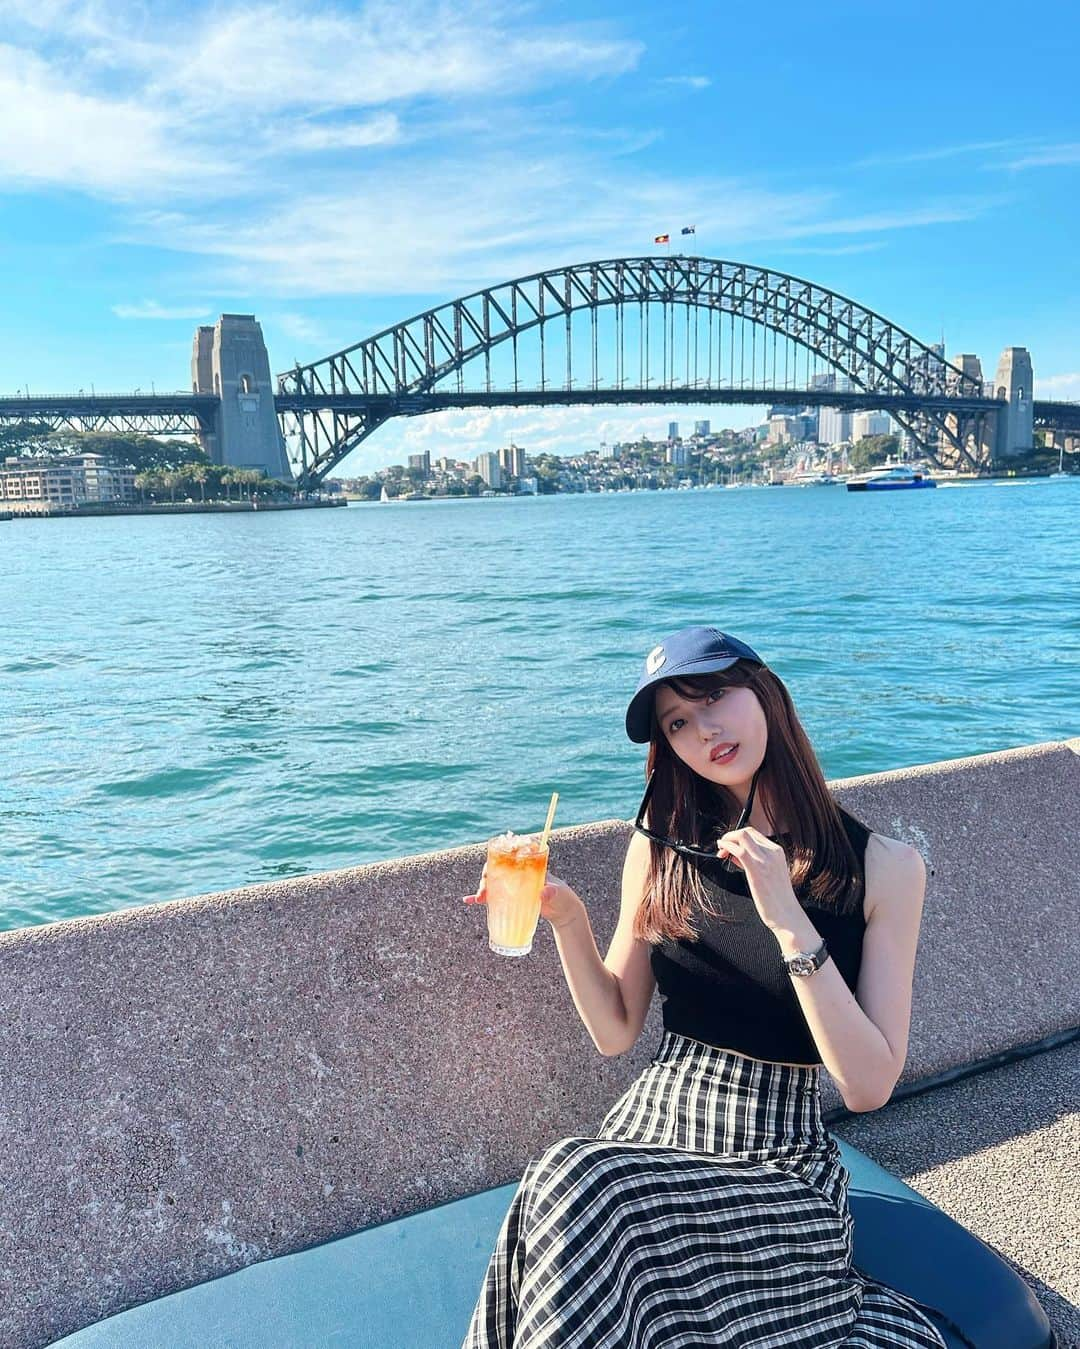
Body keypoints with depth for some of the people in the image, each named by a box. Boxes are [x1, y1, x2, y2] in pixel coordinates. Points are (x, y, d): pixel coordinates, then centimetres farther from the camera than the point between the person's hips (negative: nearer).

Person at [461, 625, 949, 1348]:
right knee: (569, 1181, -33)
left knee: (580, 1194, -31)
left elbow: (869, 1086, -11)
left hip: (782, 1159, -2)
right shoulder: (663, 845, 3)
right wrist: (567, 917, -11)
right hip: (654, 1125, 3)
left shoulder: (884, 866, -6)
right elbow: (616, 1031, 6)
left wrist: (788, 920, -21)